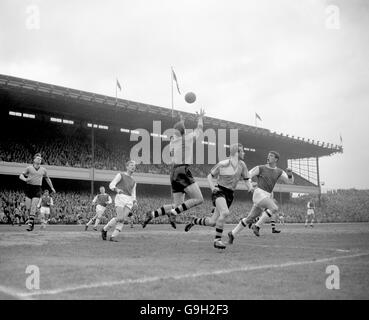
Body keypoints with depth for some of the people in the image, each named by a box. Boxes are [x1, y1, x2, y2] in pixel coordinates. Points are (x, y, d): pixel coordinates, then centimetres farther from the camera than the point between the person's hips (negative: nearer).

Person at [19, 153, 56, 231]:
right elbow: (21, 176, 3)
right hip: (29, 188, 0)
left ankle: (30, 224, -10)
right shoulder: (29, 168, 3)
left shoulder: (43, 170, 9)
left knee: (33, 207, -11)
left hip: (37, 189, 0)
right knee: (28, 207, -1)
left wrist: (52, 187, 30)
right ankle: (32, 220, 23)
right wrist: (25, 179, -19)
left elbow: (47, 179, 24)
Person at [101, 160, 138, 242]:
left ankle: (113, 236, -8)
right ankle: (105, 229, 3)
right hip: (120, 198, -5)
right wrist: (117, 189, -23)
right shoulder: (120, 175, 8)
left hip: (129, 201, 5)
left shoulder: (133, 181, 24)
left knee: (123, 219, -10)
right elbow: (111, 185, -2)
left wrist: (135, 203, 6)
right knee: (120, 218, -17)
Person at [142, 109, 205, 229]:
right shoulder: (187, 138, -1)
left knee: (177, 205, 7)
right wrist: (200, 118, 36)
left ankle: (152, 214, -3)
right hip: (183, 171, -8)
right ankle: (174, 212, -19)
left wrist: (181, 124, 49)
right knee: (199, 199, -10)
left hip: (174, 172, 8)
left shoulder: (172, 141, 15)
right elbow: (199, 130, 19)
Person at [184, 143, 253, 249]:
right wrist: (212, 188, -14)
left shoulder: (242, 165, 2)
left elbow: (246, 179, 11)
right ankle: (217, 240, -20)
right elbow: (210, 176, 2)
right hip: (219, 191, -5)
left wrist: (250, 187, -11)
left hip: (230, 195, 5)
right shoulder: (222, 164, -9)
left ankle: (194, 221, 31)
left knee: (212, 222, 2)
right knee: (225, 212, -33)